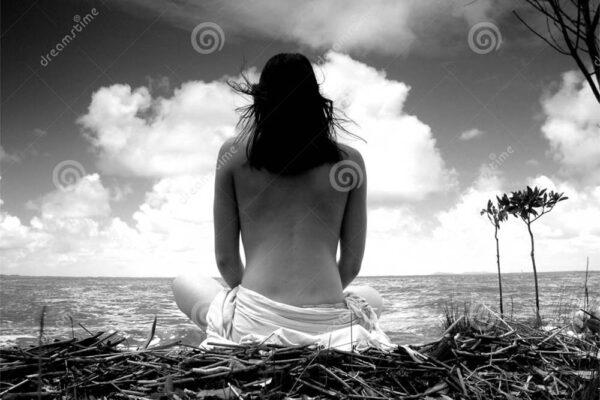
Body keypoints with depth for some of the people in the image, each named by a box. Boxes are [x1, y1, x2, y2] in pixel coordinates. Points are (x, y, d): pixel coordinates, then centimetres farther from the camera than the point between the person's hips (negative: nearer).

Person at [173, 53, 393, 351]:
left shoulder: (233, 153, 2)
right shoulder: (350, 159, 4)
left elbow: (225, 259, 5)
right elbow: (352, 264, 8)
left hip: (253, 323, -1)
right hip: (329, 325, 2)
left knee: (184, 285, 31)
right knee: (371, 297, 37)